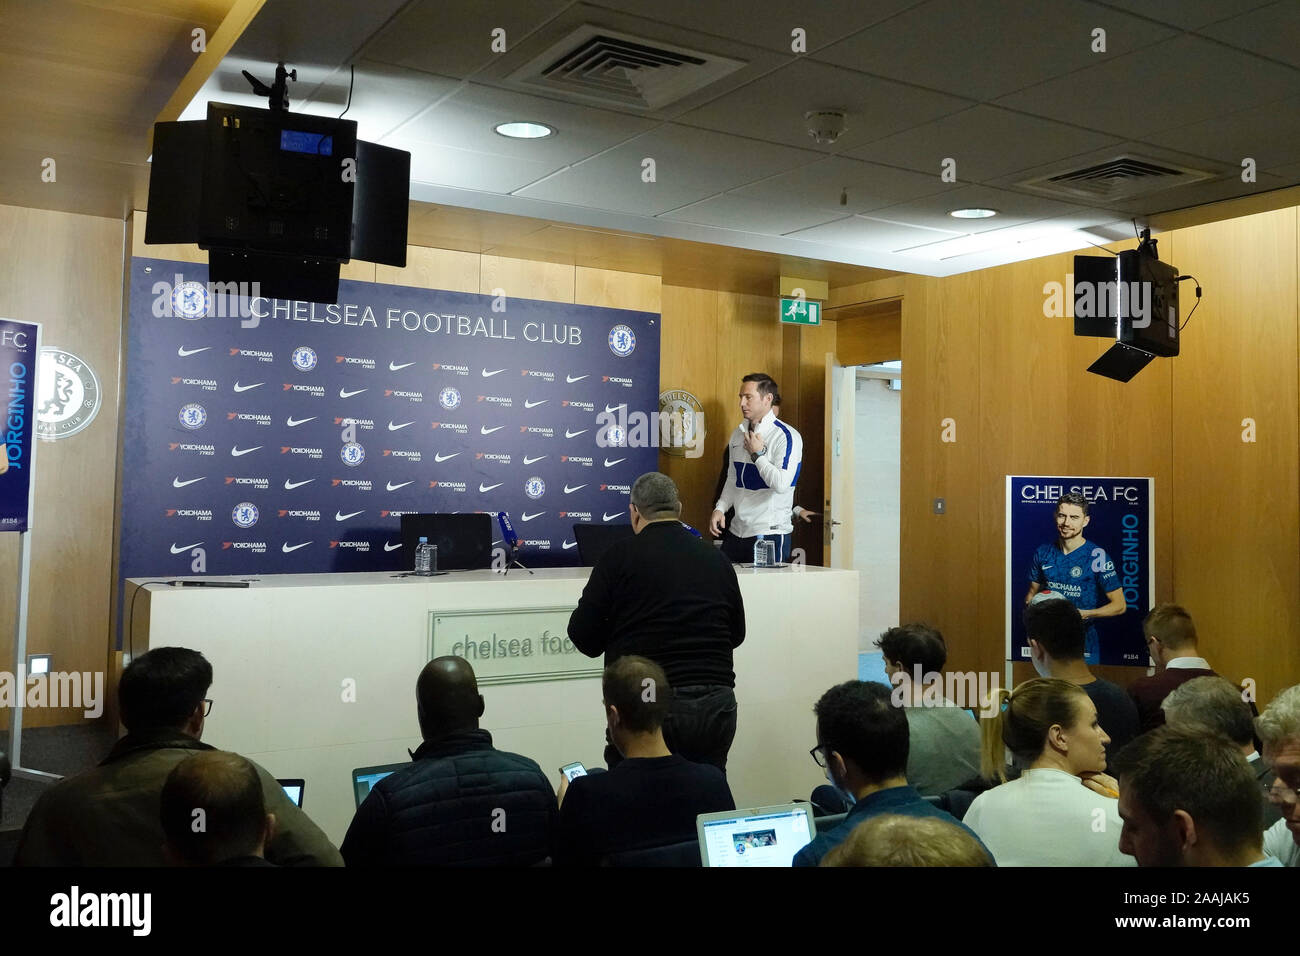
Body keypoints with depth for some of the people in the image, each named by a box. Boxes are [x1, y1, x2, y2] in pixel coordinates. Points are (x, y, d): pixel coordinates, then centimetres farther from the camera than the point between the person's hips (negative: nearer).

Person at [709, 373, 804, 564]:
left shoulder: (787, 437, -10)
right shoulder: (738, 434, 13)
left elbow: (781, 484, -23)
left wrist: (757, 454, -13)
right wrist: (720, 508, 5)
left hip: (770, 534, -6)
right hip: (736, 532, 7)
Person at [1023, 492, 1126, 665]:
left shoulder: (1097, 556, -10)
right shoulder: (1043, 553, 3)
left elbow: (1119, 605, -9)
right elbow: (1032, 592, 16)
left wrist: (1083, 614, -21)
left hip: (1083, 644, -4)